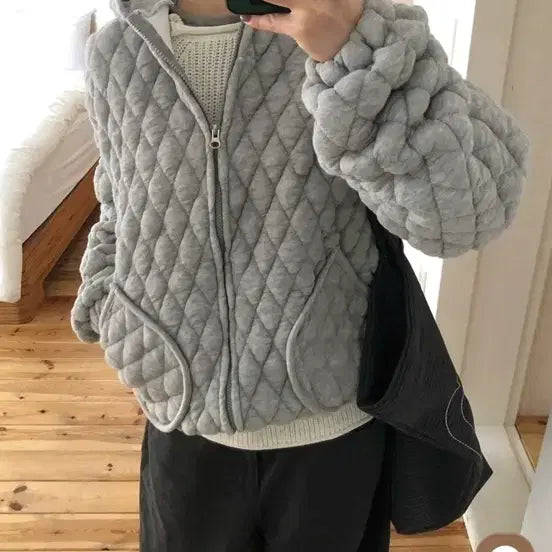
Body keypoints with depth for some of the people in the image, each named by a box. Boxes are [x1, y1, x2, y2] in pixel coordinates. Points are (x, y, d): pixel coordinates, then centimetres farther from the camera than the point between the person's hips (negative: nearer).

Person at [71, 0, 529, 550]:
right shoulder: (112, 53, -3)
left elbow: (468, 207, -26)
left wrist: (358, 50, -37)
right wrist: (111, 316, -1)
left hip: (335, 427, -1)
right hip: (184, 427, 2)